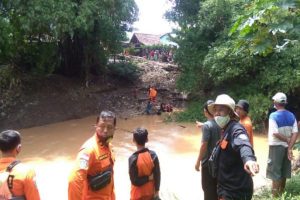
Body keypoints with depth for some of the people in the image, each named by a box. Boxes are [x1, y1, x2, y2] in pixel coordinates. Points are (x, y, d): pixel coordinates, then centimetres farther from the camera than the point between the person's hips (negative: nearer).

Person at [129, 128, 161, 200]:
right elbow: (157, 176, -8)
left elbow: (135, 181, -23)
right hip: (150, 193, 4)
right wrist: (156, 192, 3)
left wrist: (148, 178, -11)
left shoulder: (133, 158, -24)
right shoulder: (153, 155, -14)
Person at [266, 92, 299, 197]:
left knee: (275, 171, 3)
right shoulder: (291, 116, 2)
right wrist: (290, 148, -9)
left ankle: (275, 194, 9)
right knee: (284, 170, 17)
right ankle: (281, 192, 30)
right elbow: (295, 133, -5)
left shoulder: (273, 116, -15)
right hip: (287, 146, 6)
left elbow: (275, 133, -22)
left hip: (276, 146, -6)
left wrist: (287, 140, -9)